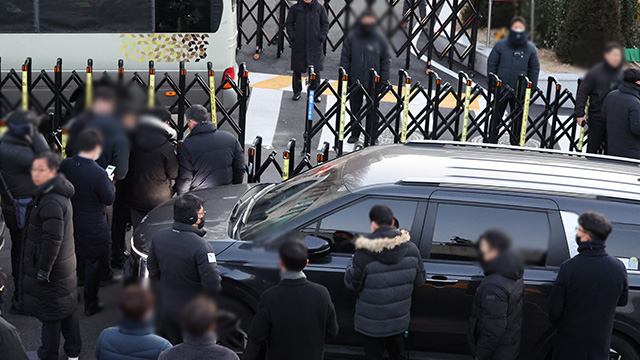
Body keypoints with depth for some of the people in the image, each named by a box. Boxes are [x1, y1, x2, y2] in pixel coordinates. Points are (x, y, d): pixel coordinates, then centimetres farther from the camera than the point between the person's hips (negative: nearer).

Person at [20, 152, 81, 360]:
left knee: (50, 314, 4)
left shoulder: (51, 202, -26)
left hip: (51, 267, -10)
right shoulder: (60, 194, 6)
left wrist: (43, 269, -21)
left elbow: (52, 239, -27)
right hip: (65, 266, 10)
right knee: (68, 310, 19)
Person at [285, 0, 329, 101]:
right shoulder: (295, 8, 4)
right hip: (299, 44, 0)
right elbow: (289, 24, 9)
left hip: (315, 44, 0)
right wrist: (292, 36, -4)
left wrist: (322, 37, -4)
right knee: (297, 69, 7)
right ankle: (297, 92, 19)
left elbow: (325, 24, 9)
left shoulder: (320, 8, 4)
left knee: (316, 70, 0)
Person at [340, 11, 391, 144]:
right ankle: (355, 133, 25)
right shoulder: (352, 38, -1)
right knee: (355, 109, 12)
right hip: (355, 81, 1)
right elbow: (345, 59, 3)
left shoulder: (380, 39, -1)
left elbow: (386, 61, 3)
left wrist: (384, 82, -3)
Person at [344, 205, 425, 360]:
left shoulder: (364, 253, -24)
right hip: (400, 319, 4)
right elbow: (420, 280, 1)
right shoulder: (410, 248, -10)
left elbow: (351, 284, -13)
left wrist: (352, 263, 5)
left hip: (373, 322, -4)